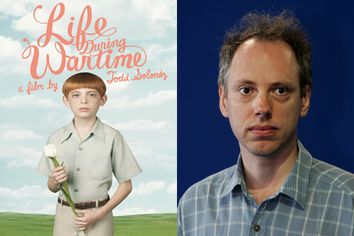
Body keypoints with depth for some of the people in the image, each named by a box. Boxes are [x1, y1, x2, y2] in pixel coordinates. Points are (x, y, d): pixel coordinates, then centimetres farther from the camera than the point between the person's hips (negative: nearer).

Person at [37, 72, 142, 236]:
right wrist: (56, 181, -12)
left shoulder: (112, 137, -7)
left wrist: (100, 213, -10)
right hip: (65, 215, 2)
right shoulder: (56, 138, 2)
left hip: (98, 218, -2)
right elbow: (52, 188, 9)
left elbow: (126, 185, -1)